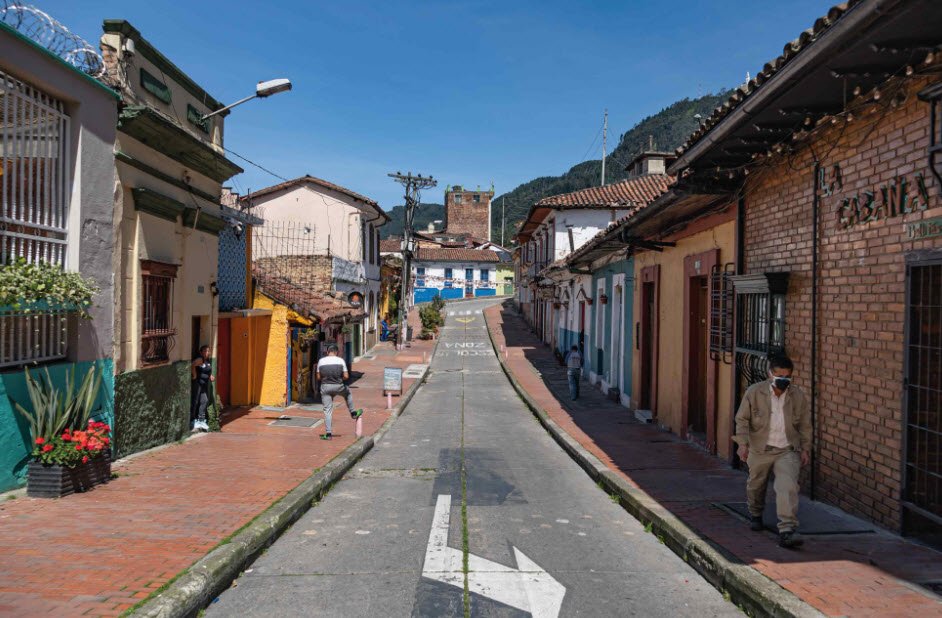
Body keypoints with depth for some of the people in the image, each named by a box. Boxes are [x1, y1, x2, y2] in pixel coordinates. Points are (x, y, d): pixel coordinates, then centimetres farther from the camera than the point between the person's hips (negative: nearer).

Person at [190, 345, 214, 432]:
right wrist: (194, 375, -24)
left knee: (205, 401, 10)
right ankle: (193, 421, 2)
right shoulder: (199, 360, -15)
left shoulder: (208, 361, 13)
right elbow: (192, 365, -33)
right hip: (197, 383, -9)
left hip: (205, 384, 9)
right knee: (194, 402, -3)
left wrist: (210, 376, 13)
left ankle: (201, 420, 18)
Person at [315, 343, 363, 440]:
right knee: (348, 393, 32)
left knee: (327, 410, 5)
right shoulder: (340, 360, -4)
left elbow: (318, 377, 3)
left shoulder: (321, 361, -1)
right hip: (338, 386, 0)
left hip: (325, 387, 1)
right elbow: (346, 376, -5)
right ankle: (353, 413, 38)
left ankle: (328, 433, 2)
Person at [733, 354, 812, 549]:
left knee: (788, 488, -18)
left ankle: (787, 531, -19)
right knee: (756, 486, 18)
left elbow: (805, 425, 8)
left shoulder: (798, 396, -3)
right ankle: (755, 515, 47)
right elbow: (742, 419, -6)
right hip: (760, 450, 0)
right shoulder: (754, 392, -9)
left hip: (788, 451, 0)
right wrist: (743, 443, -15)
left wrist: (805, 448, 5)